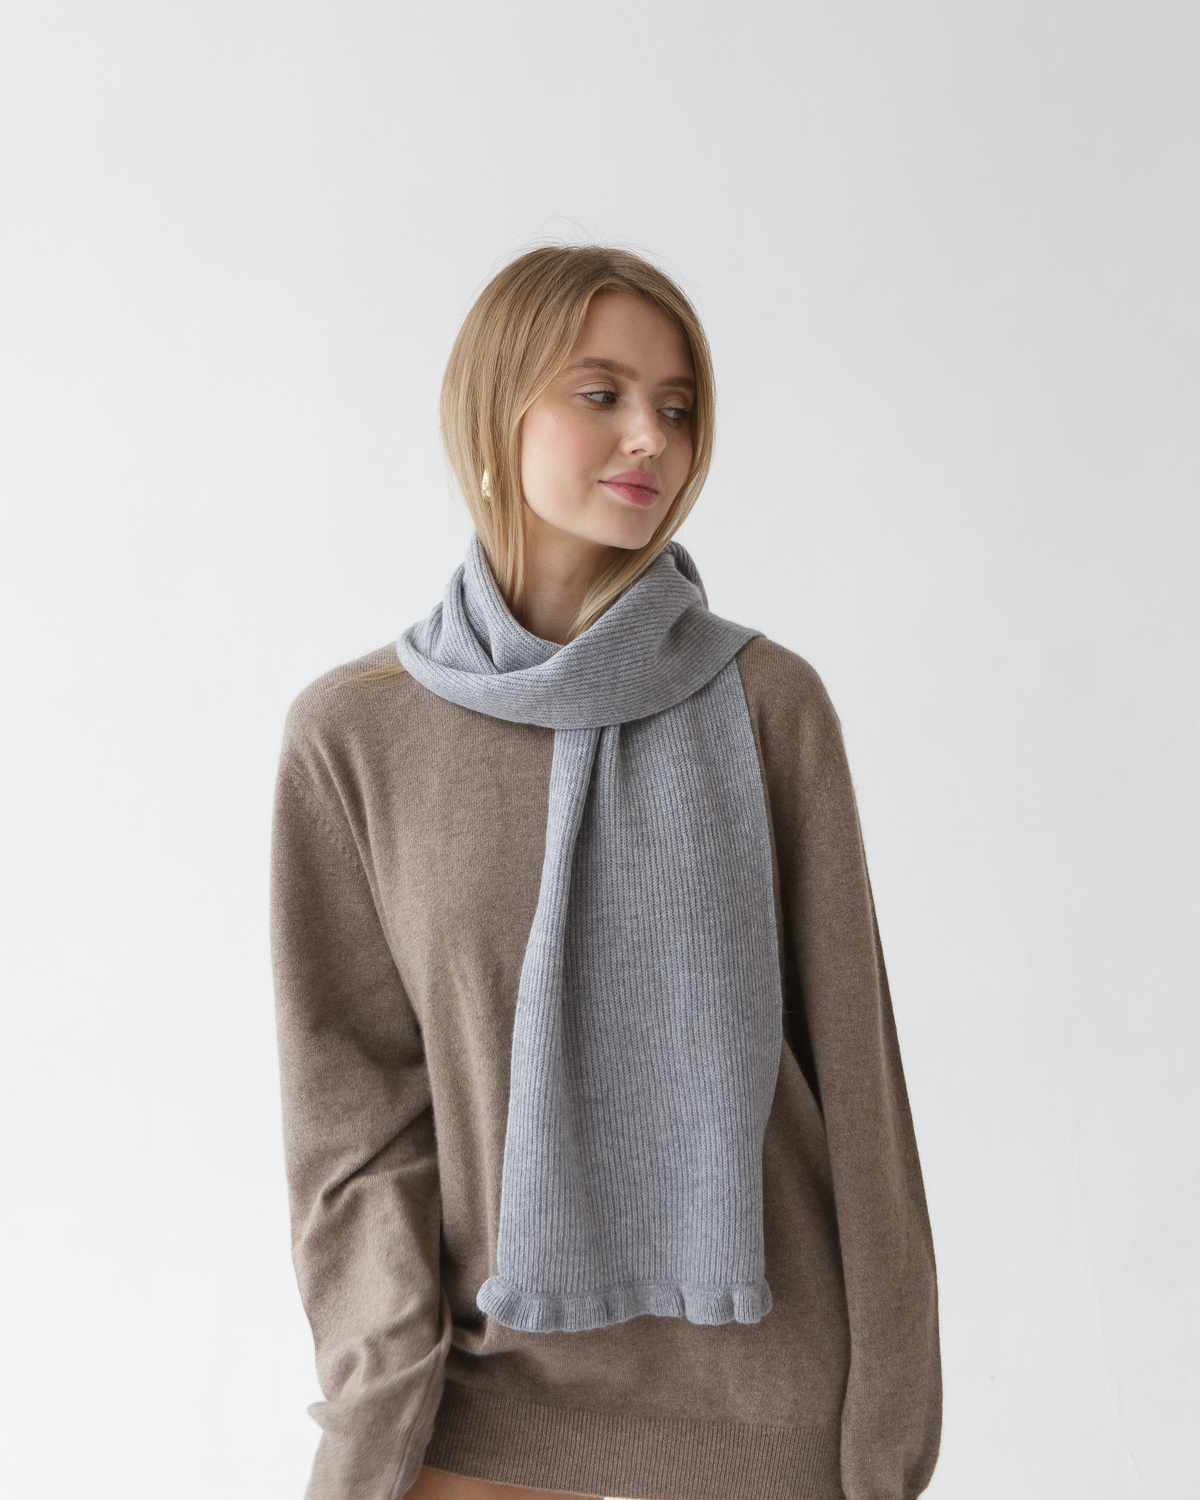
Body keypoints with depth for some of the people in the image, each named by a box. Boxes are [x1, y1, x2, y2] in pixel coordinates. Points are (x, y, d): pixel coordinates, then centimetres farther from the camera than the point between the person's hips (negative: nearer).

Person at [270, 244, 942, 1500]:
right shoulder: (354, 734, -4)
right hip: (483, 1395, 0)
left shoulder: (767, 704, -5)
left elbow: (848, 1059, -3)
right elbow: (354, 1102, -3)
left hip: (753, 1386, 0)